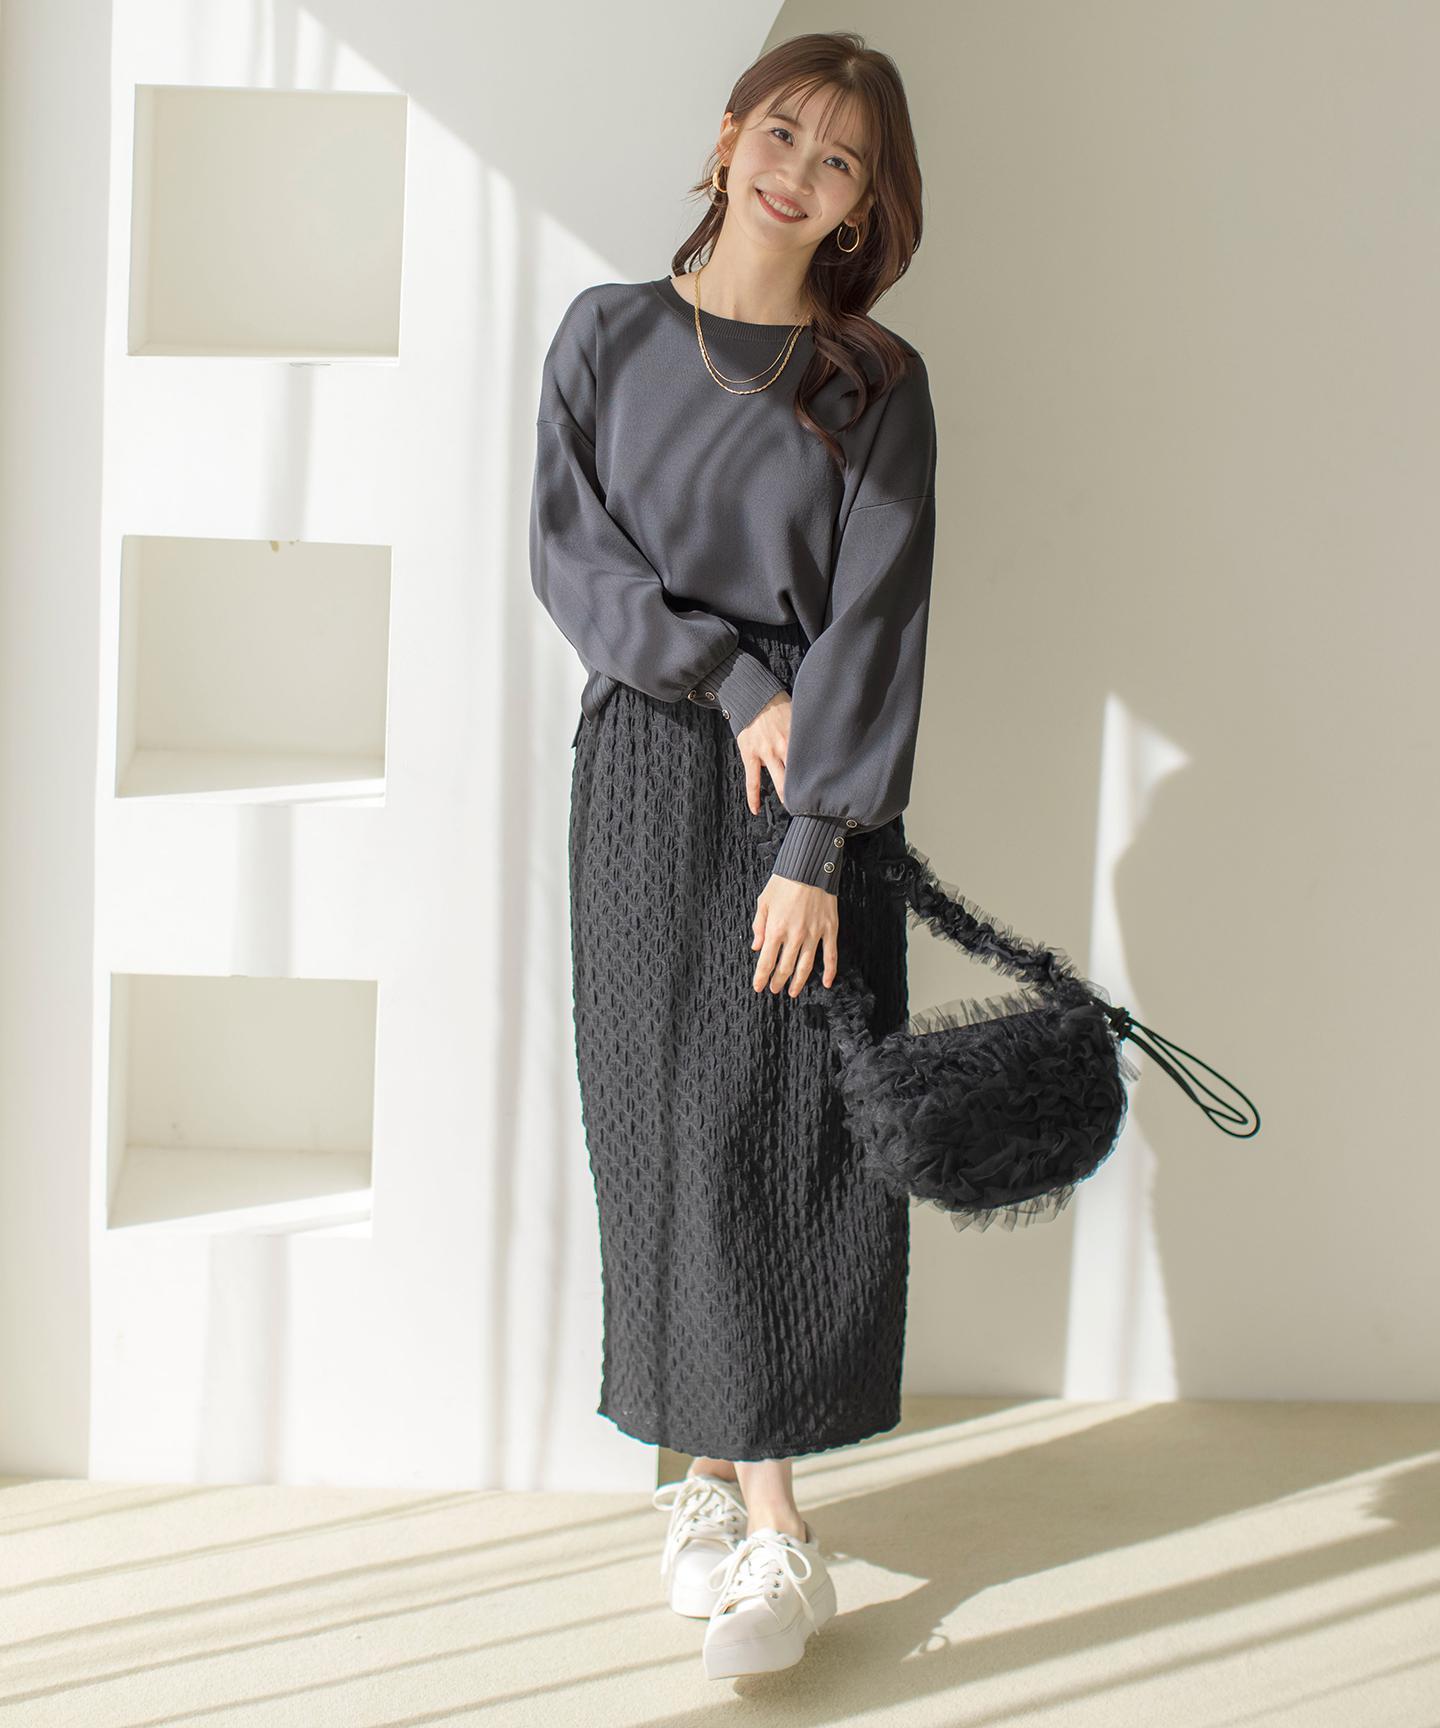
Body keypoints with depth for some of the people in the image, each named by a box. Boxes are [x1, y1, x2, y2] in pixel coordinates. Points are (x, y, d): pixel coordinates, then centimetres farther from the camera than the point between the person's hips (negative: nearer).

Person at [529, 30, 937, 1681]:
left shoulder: (877, 383, 1)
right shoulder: (608, 333, 6)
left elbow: (875, 619, -6)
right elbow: (570, 554, -1)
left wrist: (815, 848, -15)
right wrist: (729, 680, -14)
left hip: (814, 788, -1)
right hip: (649, 772, 2)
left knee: (790, 1135, -4)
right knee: (668, 1128, 3)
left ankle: (770, 1530, -1)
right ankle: (716, 1478, 13)